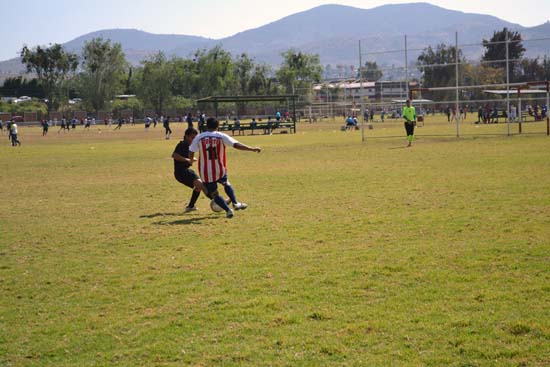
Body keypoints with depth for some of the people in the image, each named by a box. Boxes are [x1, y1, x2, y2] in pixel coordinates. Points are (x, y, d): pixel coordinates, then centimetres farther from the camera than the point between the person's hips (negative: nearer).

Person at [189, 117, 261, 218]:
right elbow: (236, 145, -12)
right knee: (226, 184, 30)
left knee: (214, 194, 11)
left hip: (206, 173, -1)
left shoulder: (199, 137, -3)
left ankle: (228, 210, -4)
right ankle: (235, 203, 19)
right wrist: (252, 149, -8)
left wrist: (191, 161, 21)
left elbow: (191, 153, -1)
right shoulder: (221, 136, -4)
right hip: (220, 170, 1)